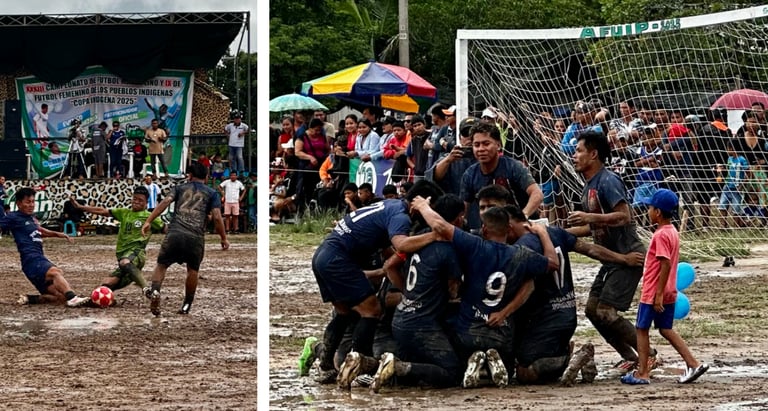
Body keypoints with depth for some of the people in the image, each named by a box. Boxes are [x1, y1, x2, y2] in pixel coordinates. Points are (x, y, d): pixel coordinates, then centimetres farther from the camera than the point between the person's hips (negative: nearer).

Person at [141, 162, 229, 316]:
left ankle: (154, 290, -16)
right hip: (196, 238, 0)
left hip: (175, 233, 0)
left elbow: (165, 201, 2)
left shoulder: (180, 188, 19)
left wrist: (148, 221, -3)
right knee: (192, 270, 18)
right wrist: (224, 238, 12)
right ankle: (187, 305, 18)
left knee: (161, 265, 11)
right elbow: (217, 217, 3)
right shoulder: (212, 193, 16)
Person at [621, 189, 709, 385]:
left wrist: (659, 294, -24)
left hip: (653, 293, -9)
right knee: (666, 330, 15)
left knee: (642, 329, 3)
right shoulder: (673, 232, 10)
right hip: (670, 293, 9)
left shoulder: (661, 235, -19)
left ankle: (642, 373, 6)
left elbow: (666, 264, -25)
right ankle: (693, 363, 8)